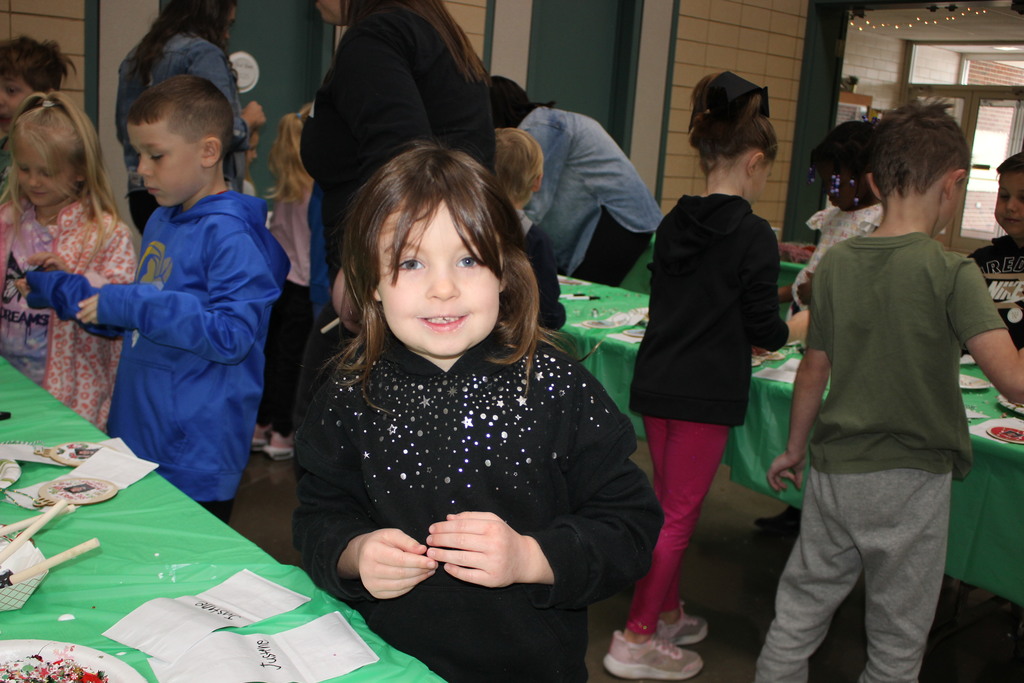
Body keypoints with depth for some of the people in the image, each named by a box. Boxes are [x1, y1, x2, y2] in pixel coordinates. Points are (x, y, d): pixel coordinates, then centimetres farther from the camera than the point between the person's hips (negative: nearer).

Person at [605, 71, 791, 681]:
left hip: (657, 380, 7)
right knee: (680, 515, 3)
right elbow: (763, 326, -10)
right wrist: (791, 328, 12)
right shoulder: (753, 233, -14)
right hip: (706, 392, -7)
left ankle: (668, 614, 33)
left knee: (671, 503, 19)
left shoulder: (674, 224, 6)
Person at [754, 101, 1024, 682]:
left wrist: (794, 449, 18)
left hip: (833, 471, 4)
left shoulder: (837, 263, -1)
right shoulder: (951, 274, -14)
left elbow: (814, 372, 7)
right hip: (910, 481, -4)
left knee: (800, 612, 16)